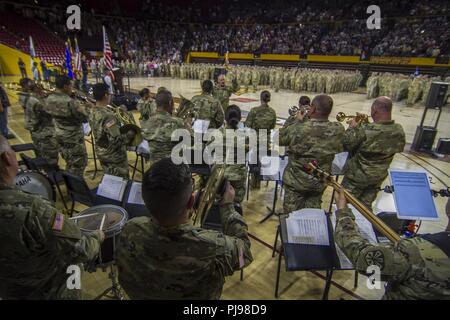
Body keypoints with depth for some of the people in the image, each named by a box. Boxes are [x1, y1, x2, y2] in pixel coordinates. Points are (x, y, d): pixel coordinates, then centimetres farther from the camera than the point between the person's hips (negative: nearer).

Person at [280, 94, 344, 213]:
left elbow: (278, 138, -10)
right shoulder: (339, 130, -16)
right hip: (320, 182, 3)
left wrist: (298, 121, -1)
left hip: (296, 181, -3)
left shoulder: (298, 129, -28)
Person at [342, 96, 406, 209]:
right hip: (379, 177, 6)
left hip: (358, 176, -5)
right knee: (366, 205, 23)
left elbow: (346, 145, -19)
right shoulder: (399, 131, -11)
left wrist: (353, 127, -5)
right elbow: (400, 148, 9)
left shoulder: (364, 130, -32)